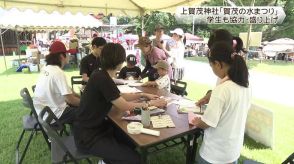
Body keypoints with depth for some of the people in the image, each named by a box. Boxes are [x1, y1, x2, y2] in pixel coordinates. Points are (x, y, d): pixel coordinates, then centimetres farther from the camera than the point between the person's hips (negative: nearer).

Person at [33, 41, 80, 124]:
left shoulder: (46, 68, 3)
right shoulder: (58, 72, -22)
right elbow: (70, 99, -22)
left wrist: (79, 97, 10)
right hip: (51, 115, -9)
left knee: (74, 106, 20)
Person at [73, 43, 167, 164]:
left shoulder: (103, 75, 3)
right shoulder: (102, 79, -26)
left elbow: (119, 96, 13)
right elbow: (124, 106, -19)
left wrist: (143, 95, 10)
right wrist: (151, 103, -9)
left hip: (97, 126, 9)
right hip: (88, 136, -9)